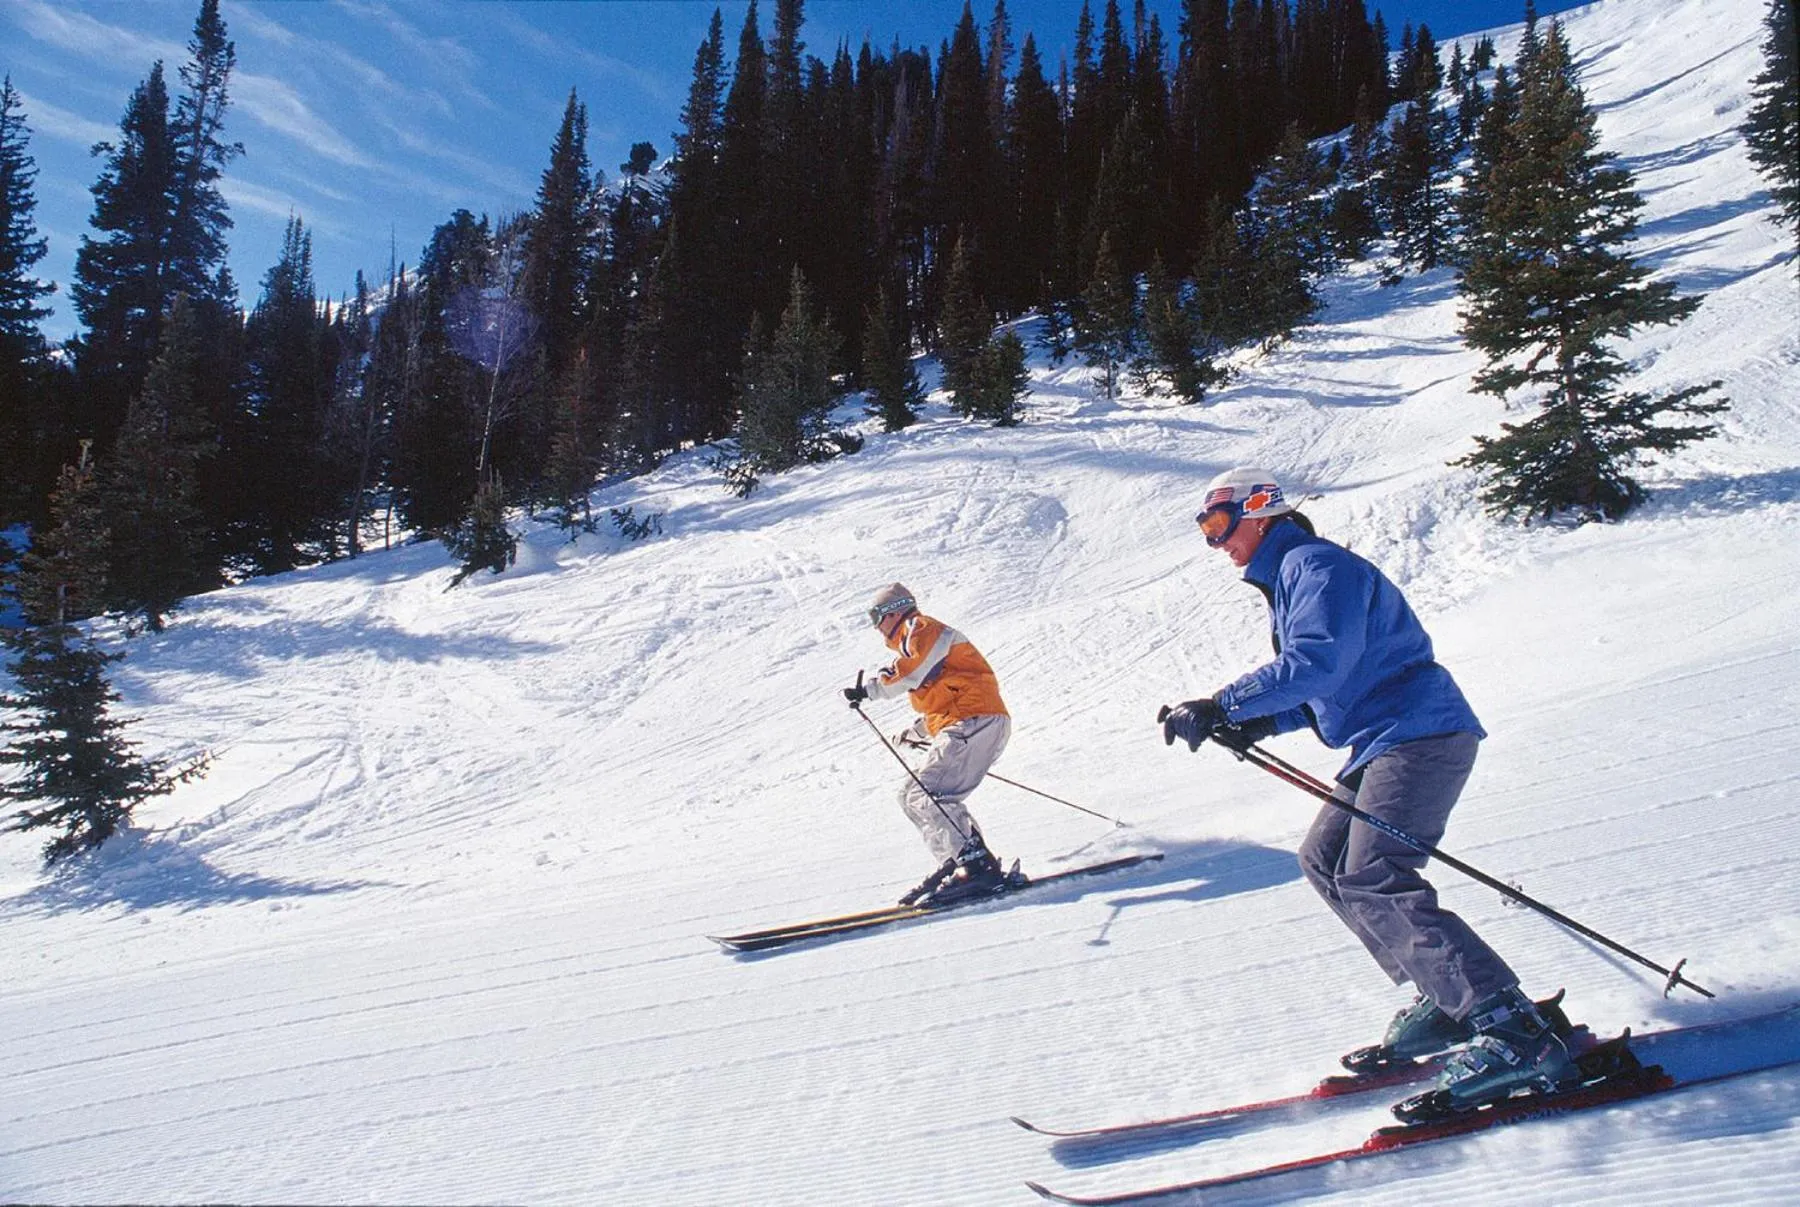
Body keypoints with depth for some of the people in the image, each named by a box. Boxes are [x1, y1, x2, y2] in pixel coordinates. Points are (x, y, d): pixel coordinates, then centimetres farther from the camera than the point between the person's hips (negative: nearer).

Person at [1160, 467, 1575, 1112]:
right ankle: (1446, 1003, 12)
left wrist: (1220, 707, -25)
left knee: (1372, 882, -19)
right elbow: (1322, 686, 24)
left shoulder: (1316, 564, -10)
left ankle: (1517, 1031, -18)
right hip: (1385, 743, 11)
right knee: (1325, 861, 11)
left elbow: (1317, 664, -25)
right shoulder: (1288, 578, 22)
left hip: (1418, 734, -11)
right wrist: (1261, 723, 8)